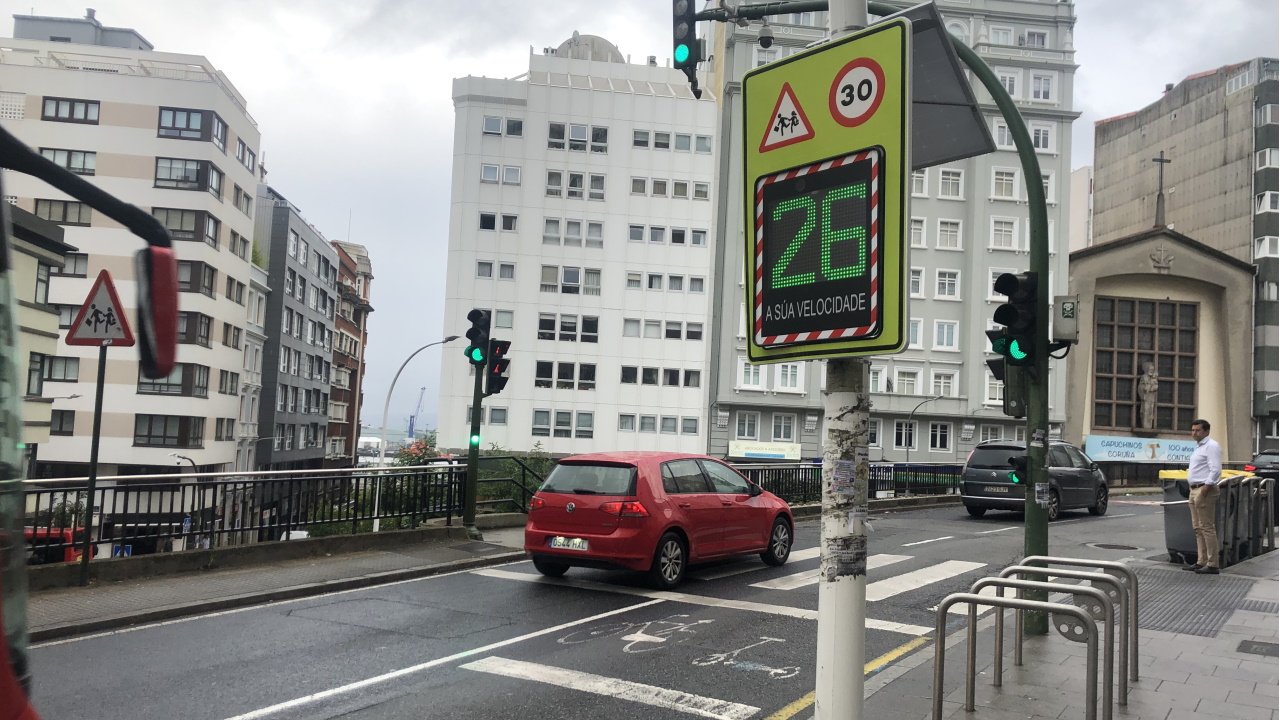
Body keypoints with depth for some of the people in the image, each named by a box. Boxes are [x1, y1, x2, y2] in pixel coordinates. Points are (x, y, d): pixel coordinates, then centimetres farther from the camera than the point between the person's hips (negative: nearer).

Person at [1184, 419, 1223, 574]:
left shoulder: (1211, 446, -10)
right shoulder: (1199, 447, 19)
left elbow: (1215, 470, -19)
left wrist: (1204, 490, -23)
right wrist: (1195, 491, 16)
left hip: (1204, 489, -10)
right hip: (1195, 490, 10)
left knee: (1206, 528, -8)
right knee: (1198, 528, 12)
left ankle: (1212, 565, -6)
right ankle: (1201, 562, 17)